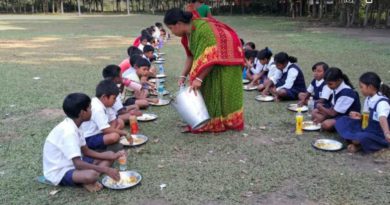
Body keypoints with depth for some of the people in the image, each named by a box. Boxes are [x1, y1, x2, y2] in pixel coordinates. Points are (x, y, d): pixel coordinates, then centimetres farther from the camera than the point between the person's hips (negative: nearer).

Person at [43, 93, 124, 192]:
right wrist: (106, 170, -29)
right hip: (60, 173, -10)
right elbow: (78, 164, -32)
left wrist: (111, 156, -3)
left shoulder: (73, 126, 2)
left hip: (72, 164, 10)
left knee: (109, 156, 7)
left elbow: (86, 151, 8)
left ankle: (88, 180, -9)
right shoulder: (69, 132, -28)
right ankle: (86, 181, -6)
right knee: (92, 174, -39)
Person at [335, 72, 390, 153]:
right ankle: (356, 141, -16)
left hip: (378, 136, -9)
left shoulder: (382, 102, -23)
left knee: (363, 138, -39)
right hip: (367, 128, 9)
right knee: (341, 121, 1)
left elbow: (382, 118, -43)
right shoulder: (368, 99, 4)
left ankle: (359, 145, -4)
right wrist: (360, 116, -4)